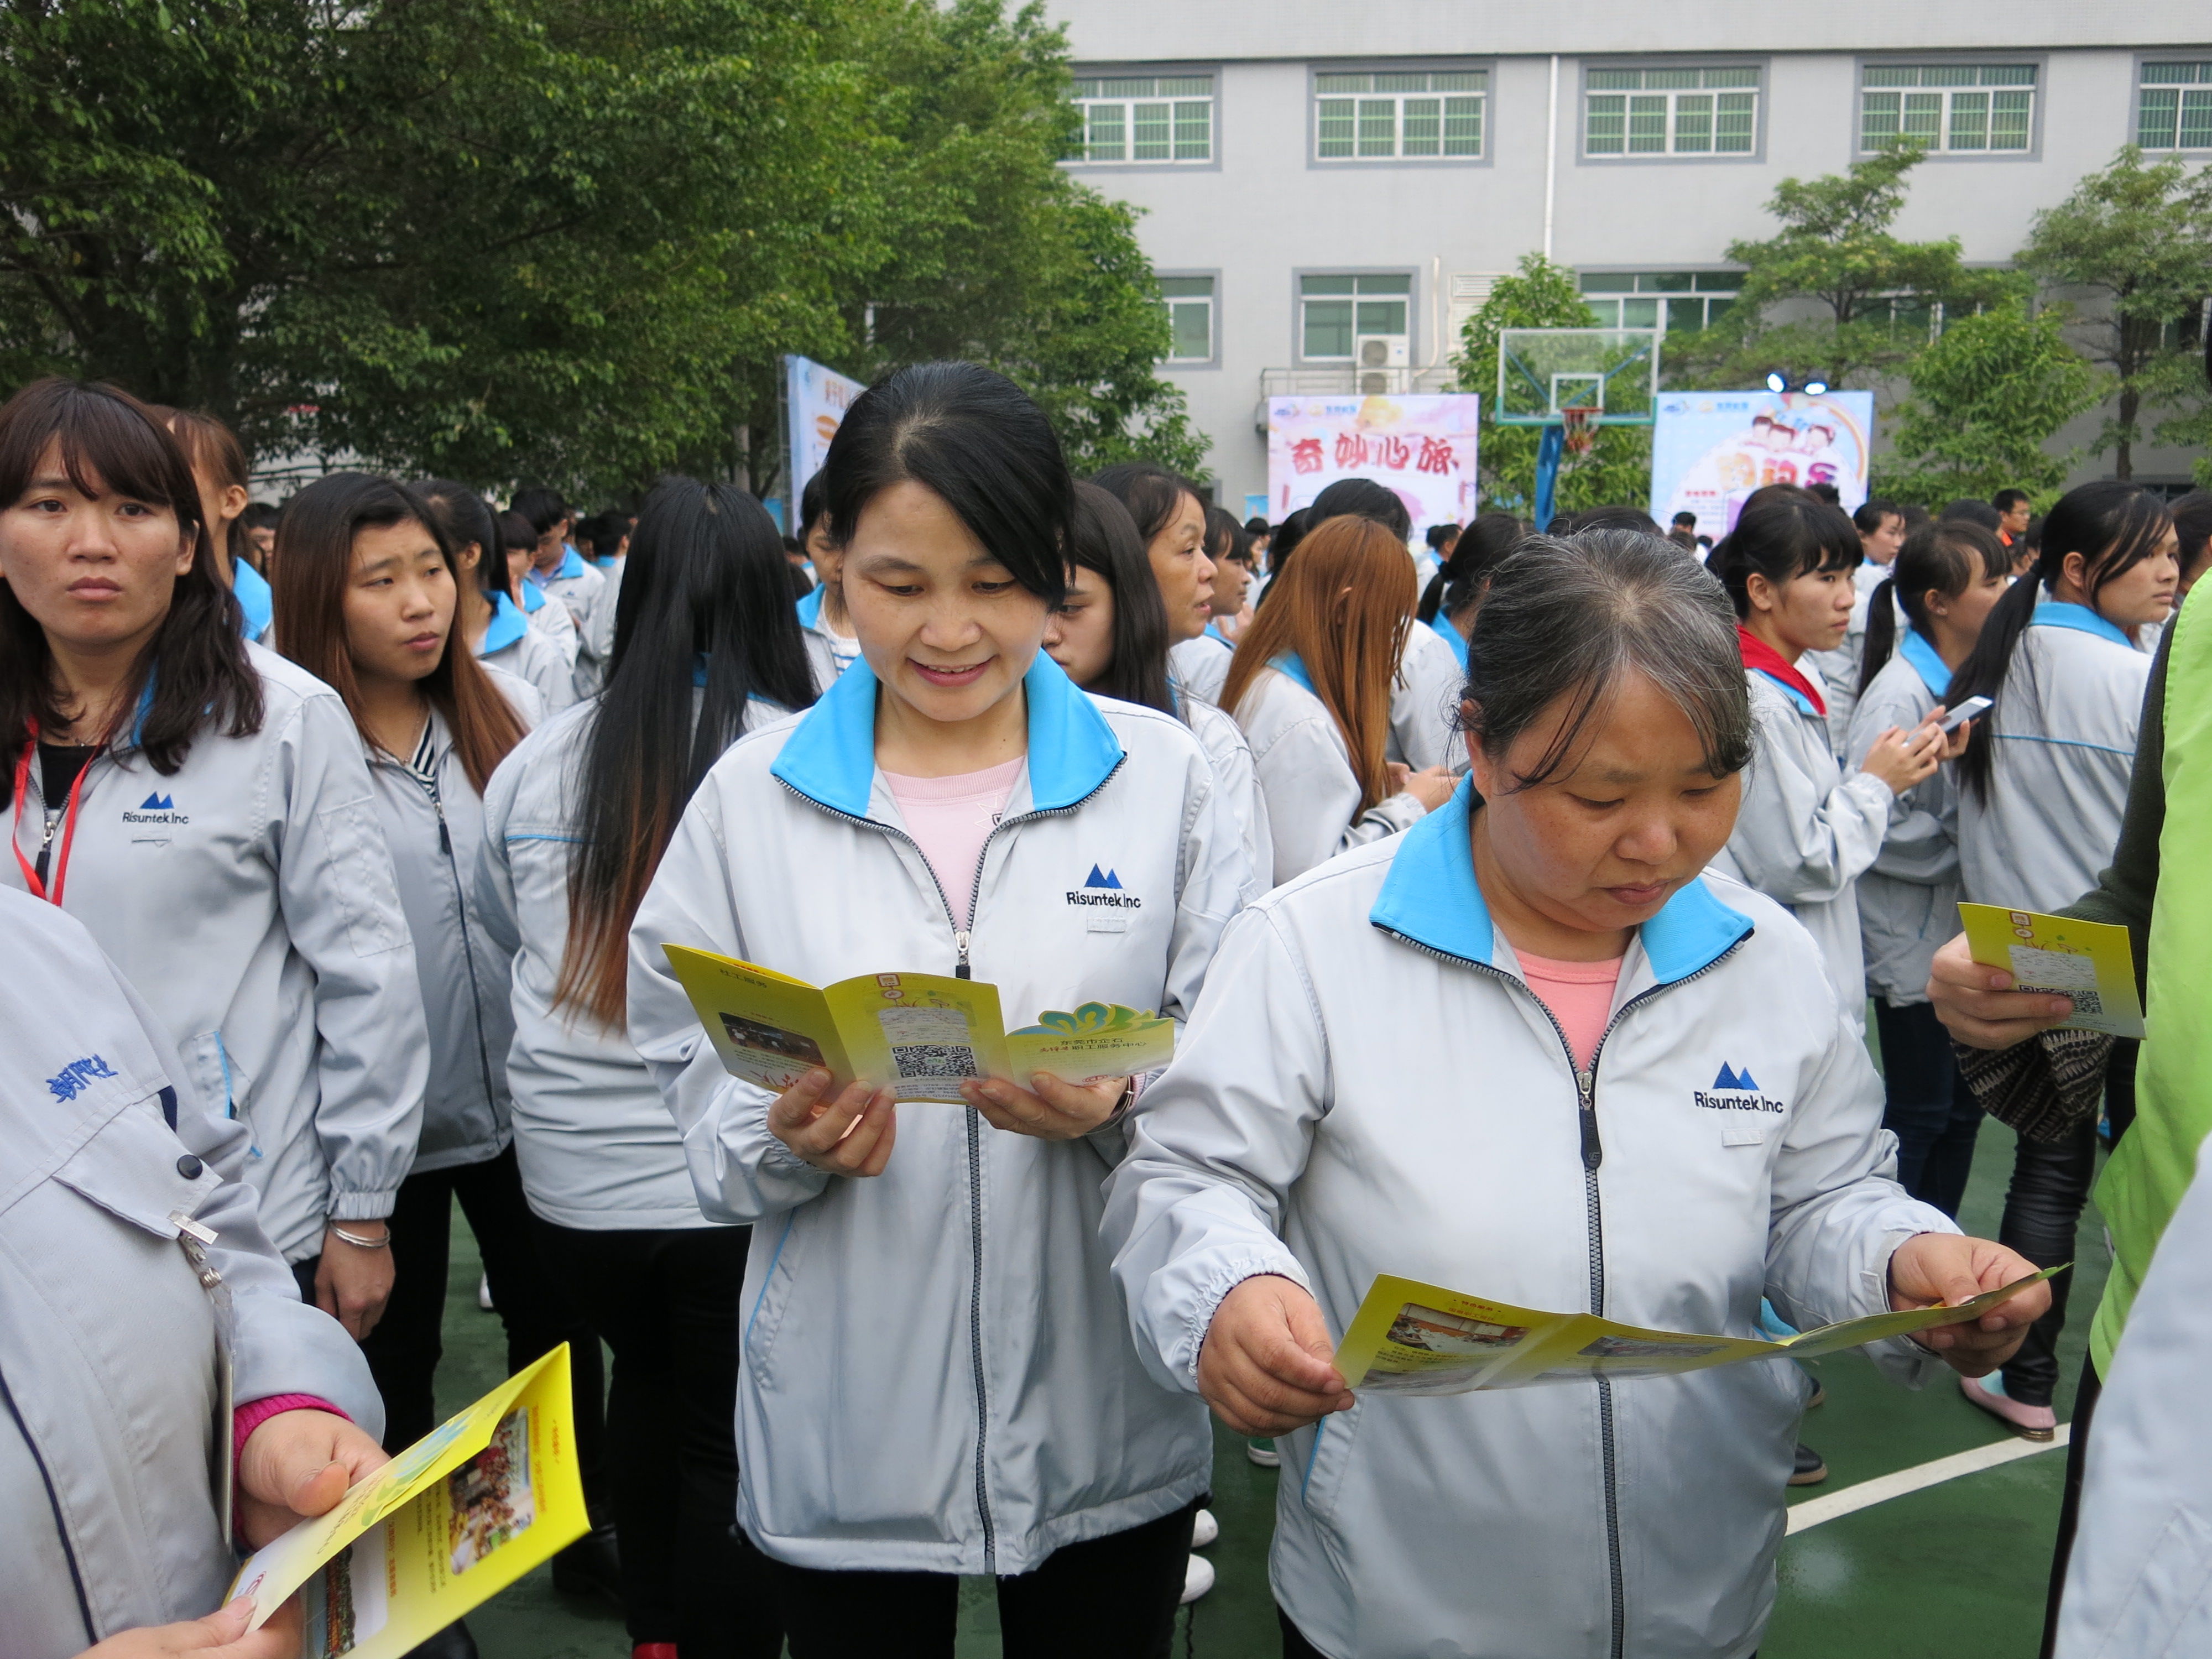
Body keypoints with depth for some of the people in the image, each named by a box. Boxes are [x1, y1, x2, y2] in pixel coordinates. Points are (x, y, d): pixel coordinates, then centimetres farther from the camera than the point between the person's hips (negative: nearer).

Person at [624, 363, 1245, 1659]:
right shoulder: (753, 796, -2)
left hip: (1108, 1421, 0)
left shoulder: (1163, 774, -3)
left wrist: (1119, 1106, -22)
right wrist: (785, 1136, -18)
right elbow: (696, 1087, 2)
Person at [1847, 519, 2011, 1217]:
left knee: (1962, 1107, 15)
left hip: (1971, 930, 8)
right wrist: (1967, 843, -16)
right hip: (1914, 940, -8)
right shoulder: (1899, 694, -18)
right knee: (1918, 1113, 2)